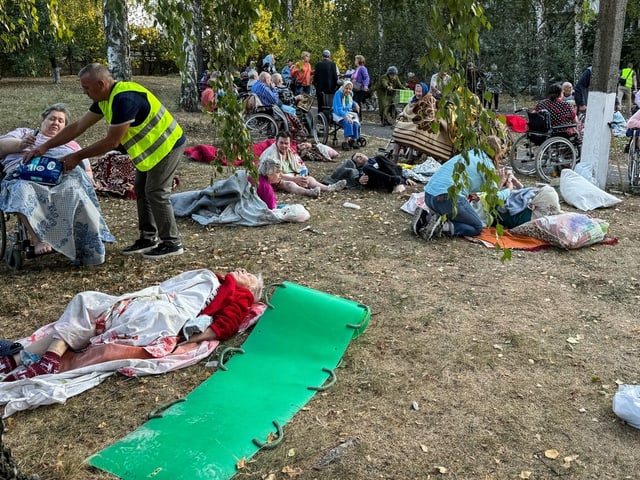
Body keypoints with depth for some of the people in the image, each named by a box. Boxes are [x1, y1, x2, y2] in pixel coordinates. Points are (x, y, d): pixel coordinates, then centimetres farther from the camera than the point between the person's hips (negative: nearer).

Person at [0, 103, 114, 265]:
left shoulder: (71, 145, 39)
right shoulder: (23, 133, 35)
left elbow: (87, 170, 29)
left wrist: (86, 181, 4)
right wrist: (19, 144, -5)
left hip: (63, 177, 0)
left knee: (75, 191, -37)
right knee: (23, 192, -40)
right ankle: (37, 240, -47)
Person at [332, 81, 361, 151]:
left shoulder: (351, 94, 7)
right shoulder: (338, 94, -15)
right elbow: (338, 109, -23)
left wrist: (355, 104, 10)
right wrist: (346, 116, -36)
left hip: (348, 113, 6)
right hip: (339, 114, -6)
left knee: (356, 122, -25)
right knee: (348, 122, -34)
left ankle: (354, 140, -19)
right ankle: (346, 141, -32)